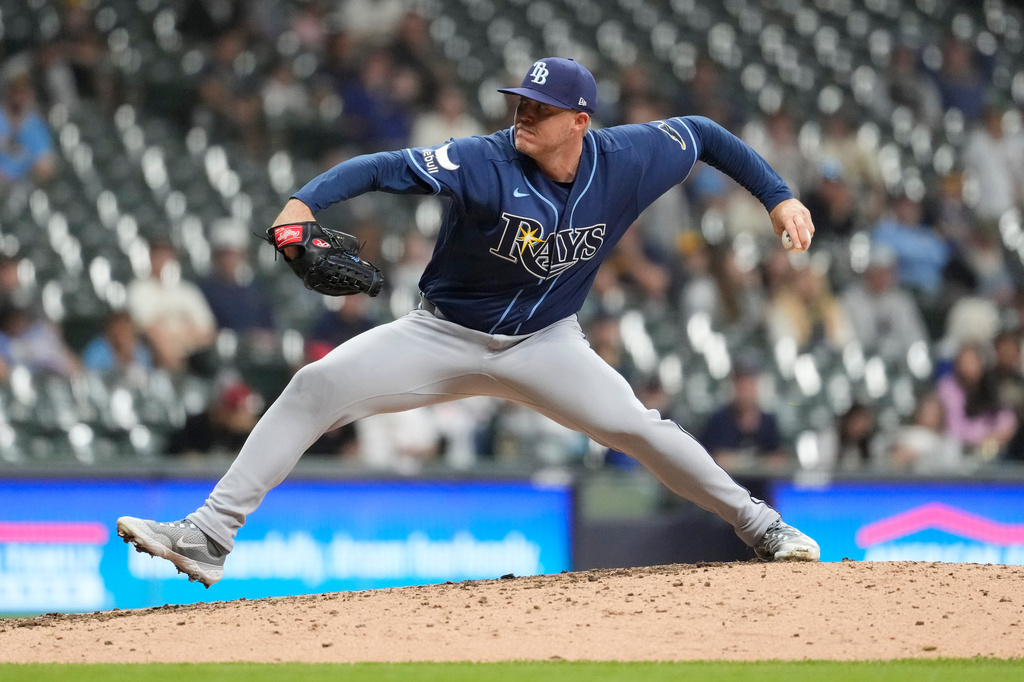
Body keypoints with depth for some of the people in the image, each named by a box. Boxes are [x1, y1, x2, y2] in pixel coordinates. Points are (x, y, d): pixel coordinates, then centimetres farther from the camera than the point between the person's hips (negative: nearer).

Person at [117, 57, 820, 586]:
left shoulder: (625, 161, -14)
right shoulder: (485, 162, -24)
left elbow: (700, 132, 3)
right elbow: (382, 167, -34)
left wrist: (778, 196, 0)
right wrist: (305, 202, -50)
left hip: (544, 344, 1)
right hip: (446, 335, -1)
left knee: (634, 427, -17)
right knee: (317, 386, -18)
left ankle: (761, 526, 6)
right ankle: (207, 538, -18)